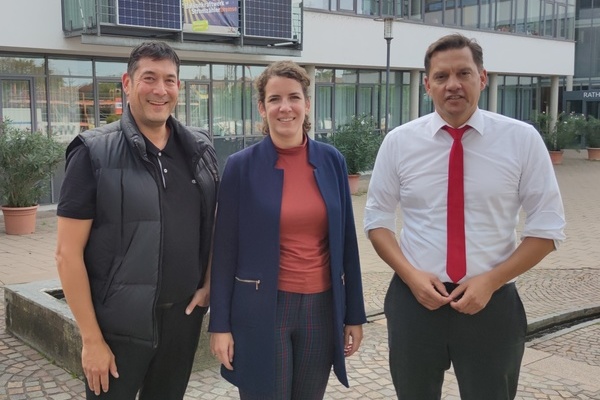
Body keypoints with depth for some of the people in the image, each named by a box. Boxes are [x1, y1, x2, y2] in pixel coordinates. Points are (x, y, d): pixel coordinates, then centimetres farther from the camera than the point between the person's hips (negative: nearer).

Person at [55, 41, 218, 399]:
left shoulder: (200, 149, 2)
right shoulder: (95, 153, -10)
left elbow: (214, 224, 14)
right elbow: (68, 253, -10)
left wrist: (208, 284, 1)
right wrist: (91, 338, -12)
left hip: (184, 316, 4)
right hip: (120, 324, -4)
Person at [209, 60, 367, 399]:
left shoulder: (332, 160, 1)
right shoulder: (241, 166, -7)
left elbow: (346, 242, 5)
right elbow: (226, 249, -4)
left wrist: (354, 313, 5)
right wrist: (220, 323, -6)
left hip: (321, 308, 3)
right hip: (262, 310, -3)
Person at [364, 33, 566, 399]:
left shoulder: (522, 139, -6)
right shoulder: (399, 142, -3)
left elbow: (548, 226, -2)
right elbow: (377, 219, 3)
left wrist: (491, 281, -13)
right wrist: (410, 275, -12)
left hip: (492, 302, -1)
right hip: (414, 299, 1)